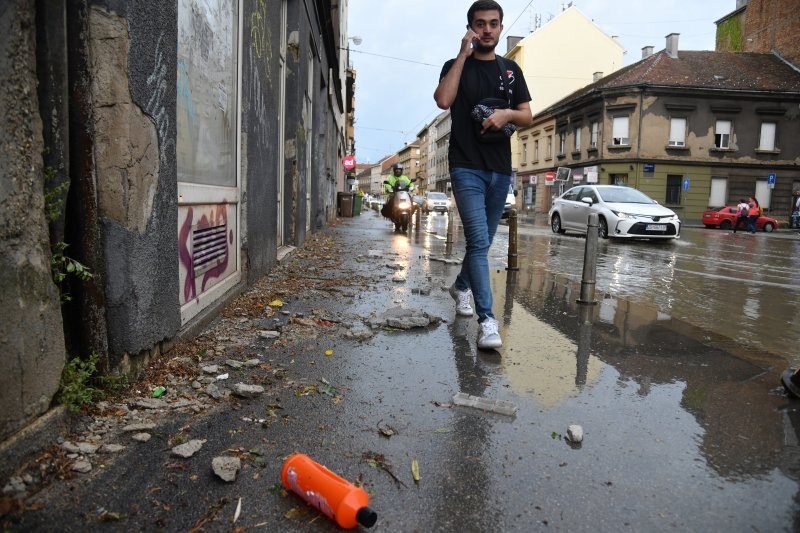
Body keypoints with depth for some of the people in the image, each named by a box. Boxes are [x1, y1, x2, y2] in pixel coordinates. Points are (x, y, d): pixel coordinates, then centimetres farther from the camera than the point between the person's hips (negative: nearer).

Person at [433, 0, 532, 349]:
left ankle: (461, 285, 41)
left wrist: (507, 113, -12)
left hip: (500, 170, 5)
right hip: (467, 168, -4)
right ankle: (487, 321, -16)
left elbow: (528, 117, 10)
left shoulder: (511, 70, 14)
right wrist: (464, 54, -11)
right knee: (479, 242, -15)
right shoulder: (456, 66, 5)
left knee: (483, 241, 15)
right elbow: (443, 100, -16)